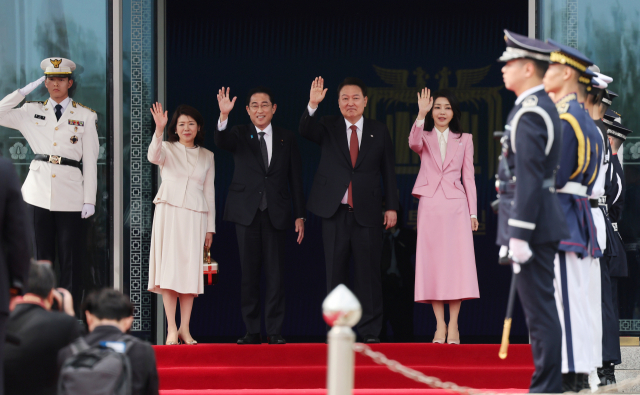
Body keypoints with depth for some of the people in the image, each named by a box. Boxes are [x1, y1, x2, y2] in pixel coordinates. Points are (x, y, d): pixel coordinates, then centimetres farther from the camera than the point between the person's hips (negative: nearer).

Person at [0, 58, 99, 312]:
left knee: (70, 260, -2)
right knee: (40, 257, 2)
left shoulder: (86, 116, 7)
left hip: (70, 195, -2)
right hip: (38, 193, 2)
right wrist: (24, 92, 4)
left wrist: (89, 199, -1)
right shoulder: (32, 112, 12)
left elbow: (90, 161, 5)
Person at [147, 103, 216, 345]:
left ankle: (185, 329, 2)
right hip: (169, 213, -2)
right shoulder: (167, 148, 7)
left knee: (191, 270, -1)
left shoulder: (207, 156, 15)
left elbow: (210, 192, 16)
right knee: (169, 268, -8)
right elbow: (153, 157, -17)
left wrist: (210, 227, 11)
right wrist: (158, 130, -33)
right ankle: (171, 329, -9)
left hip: (195, 216, 3)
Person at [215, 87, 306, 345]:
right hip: (247, 213, 0)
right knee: (249, 273, 2)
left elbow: (295, 180, 10)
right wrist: (224, 116, -36)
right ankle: (252, 331, 7)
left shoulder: (287, 139, 9)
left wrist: (300, 216, 5)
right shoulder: (239, 135, 6)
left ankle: (274, 331, 4)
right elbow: (221, 142, -17)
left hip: (276, 214, 0)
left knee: (276, 274, -1)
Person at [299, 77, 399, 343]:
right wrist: (313, 105, -29)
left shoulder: (379, 132, 9)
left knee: (368, 274, -1)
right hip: (335, 212, 0)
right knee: (335, 273, 4)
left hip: (367, 213, 0)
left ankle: (370, 330, 5)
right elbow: (305, 131, -13)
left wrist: (391, 206, 3)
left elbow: (388, 172, 9)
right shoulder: (328, 128, 8)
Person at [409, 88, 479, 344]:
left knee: (457, 263, -7)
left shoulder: (464, 140, 13)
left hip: (456, 206, 0)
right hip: (429, 205, 0)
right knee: (432, 263, -3)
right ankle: (440, 326, -1)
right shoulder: (425, 137, 10)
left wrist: (473, 212, 5)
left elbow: (469, 176, 11)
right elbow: (414, 143, -14)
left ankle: (453, 325, -4)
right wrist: (421, 115, -28)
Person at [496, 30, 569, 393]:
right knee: (542, 309, 12)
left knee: (540, 311, -7)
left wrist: (519, 236, -21)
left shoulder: (528, 114, -16)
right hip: (545, 220, 10)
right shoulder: (544, 107, 16)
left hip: (531, 221, -10)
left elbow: (529, 179, -21)